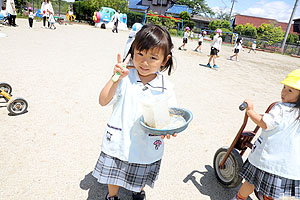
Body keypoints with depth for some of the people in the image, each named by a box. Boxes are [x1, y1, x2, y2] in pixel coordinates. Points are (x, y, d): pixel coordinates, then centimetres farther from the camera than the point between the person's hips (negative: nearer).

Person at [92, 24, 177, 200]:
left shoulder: (166, 88, -10)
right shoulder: (125, 78, -13)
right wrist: (116, 78, -29)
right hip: (119, 142, -1)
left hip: (147, 147, 1)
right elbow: (103, 101, -16)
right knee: (114, 174, 22)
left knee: (142, 178, 26)